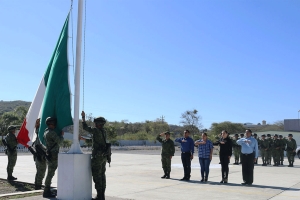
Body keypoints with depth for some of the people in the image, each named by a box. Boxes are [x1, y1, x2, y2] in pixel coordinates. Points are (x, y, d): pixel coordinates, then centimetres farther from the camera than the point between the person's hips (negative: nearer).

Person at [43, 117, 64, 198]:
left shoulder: (46, 132, 13)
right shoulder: (52, 132, -18)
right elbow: (59, 142, -18)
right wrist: (62, 135, -2)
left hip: (49, 155, 10)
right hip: (53, 155, -10)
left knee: (50, 173, 15)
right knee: (50, 173, -5)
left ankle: (47, 191, 20)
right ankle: (46, 192, -2)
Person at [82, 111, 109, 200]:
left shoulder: (96, 130, -14)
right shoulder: (104, 131, 9)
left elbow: (85, 127, -3)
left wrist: (83, 117, 8)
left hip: (97, 156, -8)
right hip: (104, 156, 8)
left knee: (97, 176, -3)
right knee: (102, 175, 13)